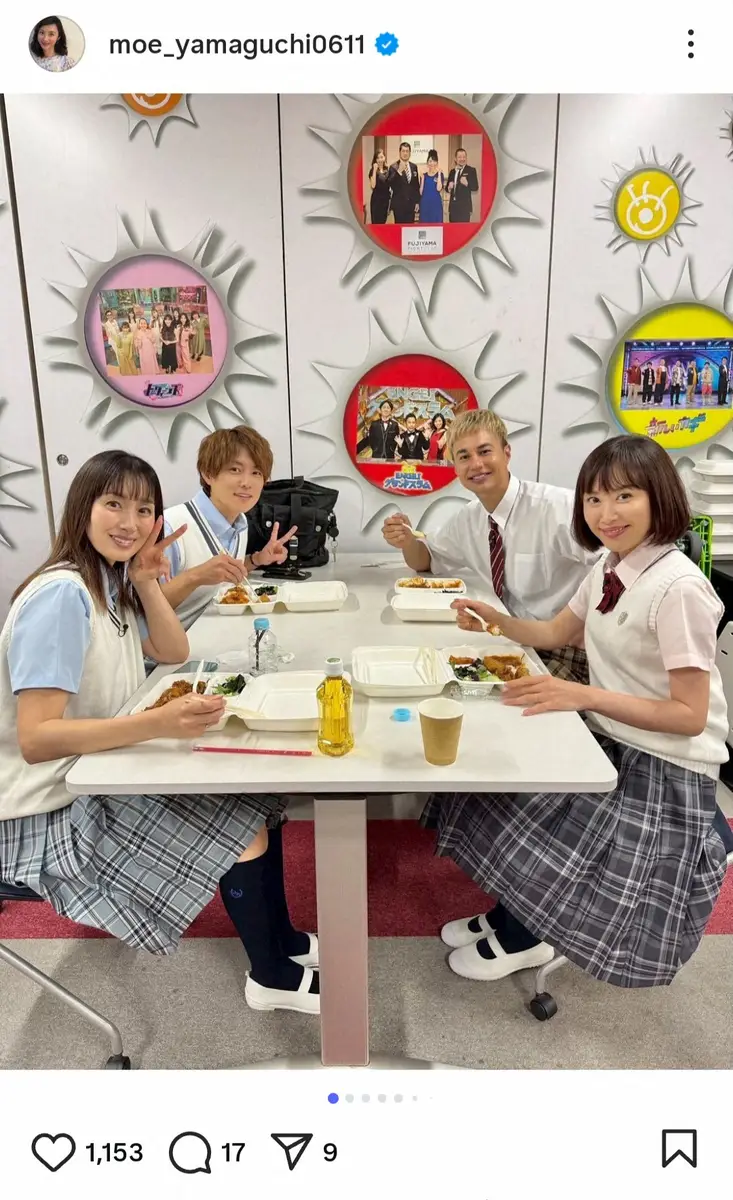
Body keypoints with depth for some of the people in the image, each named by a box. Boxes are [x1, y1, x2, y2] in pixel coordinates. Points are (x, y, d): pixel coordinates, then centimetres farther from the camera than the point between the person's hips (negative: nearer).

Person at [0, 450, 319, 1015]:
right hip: (53, 815, -8)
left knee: (256, 796, 5)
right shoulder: (62, 595, -25)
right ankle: (274, 977, 16)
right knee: (244, 835, -11)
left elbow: (174, 652, 7)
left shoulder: (110, 580, 2)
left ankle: (282, 940, 25)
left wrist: (146, 581, -8)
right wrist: (158, 723, -42)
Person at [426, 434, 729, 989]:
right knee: (496, 786, 5)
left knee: (528, 828, -14)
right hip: (607, 743, 8)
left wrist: (583, 695, -28)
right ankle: (512, 917, 27)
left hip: (661, 770, -8)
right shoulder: (610, 568, 1)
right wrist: (496, 620, -1)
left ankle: (520, 939, 20)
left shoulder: (678, 588, -25)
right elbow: (555, 632, 16)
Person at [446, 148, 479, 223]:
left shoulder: (471, 170, -1)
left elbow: (475, 187, -7)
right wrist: (449, 187, -6)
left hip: (464, 205, -6)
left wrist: (467, 183, -27)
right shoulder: (452, 171, 14)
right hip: (453, 205, 6)